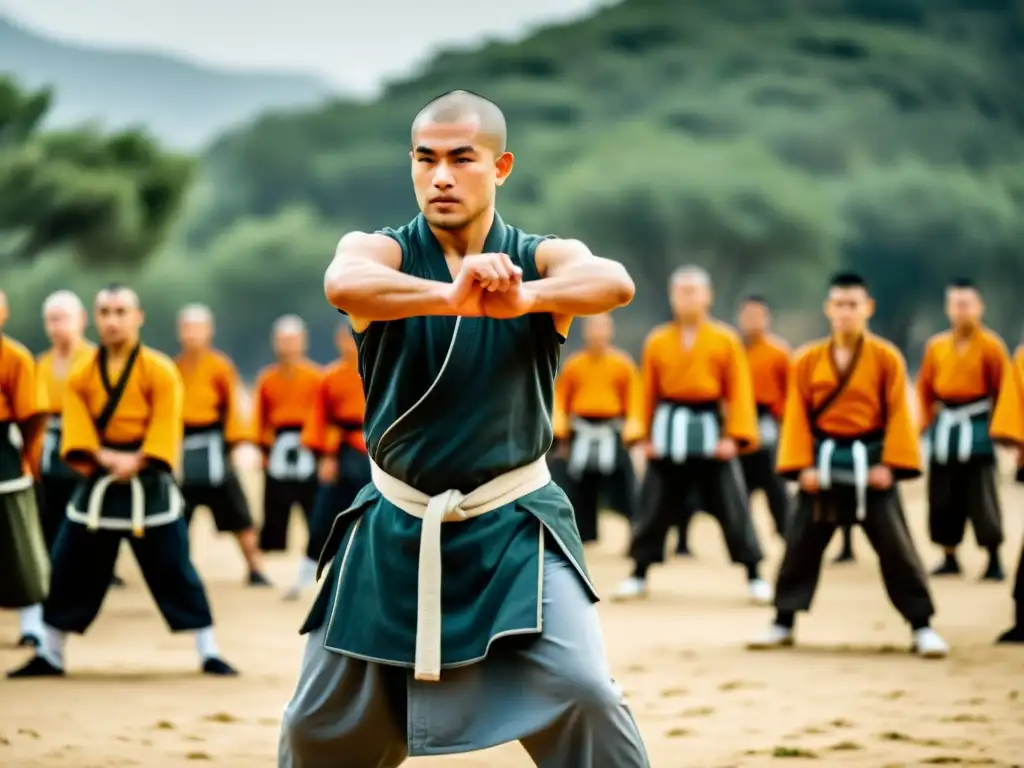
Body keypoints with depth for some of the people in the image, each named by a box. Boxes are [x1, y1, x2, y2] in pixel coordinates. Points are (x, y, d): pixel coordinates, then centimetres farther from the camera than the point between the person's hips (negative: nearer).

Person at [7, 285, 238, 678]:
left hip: (148, 486, -3)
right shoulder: (81, 374, 3)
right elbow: (77, 428, -6)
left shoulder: (160, 371, -7)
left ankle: (210, 654, 4)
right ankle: (49, 656, 21)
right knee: (69, 570, 7)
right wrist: (107, 458, -22)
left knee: (174, 571, -3)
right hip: (96, 485, 3)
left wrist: (135, 463, -23)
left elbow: (165, 429, -12)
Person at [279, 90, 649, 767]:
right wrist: (454, 296, -51)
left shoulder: (544, 260, -4)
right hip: (395, 528, 1)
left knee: (584, 695, -20)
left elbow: (615, 283, -28)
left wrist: (520, 300, -50)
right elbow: (343, 283, -31)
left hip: (513, 528, -1)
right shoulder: (378, 252, -5)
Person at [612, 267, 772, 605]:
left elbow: (739, 391, -4)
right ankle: (638, 576, 18)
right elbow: (648, 391, 4)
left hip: (709, 431, -2)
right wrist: (645, 435, -2)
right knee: (654, 508, 7)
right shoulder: (657, 342, 3)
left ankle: (754, 577, 9)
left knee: (732, 508, 0)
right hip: (667, 430, 2)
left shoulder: (726, 341, -2)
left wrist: (734, 436, -11)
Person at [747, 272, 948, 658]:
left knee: (896, 547, -2)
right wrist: (803, 465, -8)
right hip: (823, 461, 2)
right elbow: (798, 415, 1)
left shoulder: (886, 358, -4)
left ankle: (922, 627, 5)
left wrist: (889, 464, -13)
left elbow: (897, 414, -4)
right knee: (801, 544, 5)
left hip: (869, 462, -2)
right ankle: (783, 623, 17)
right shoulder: (808, 360, 1)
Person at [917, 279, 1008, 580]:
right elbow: (925, 386, 16)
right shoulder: (936, 346, 6)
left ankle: (994, 561, 0)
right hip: (944, 430, 4)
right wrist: (929, 421, 8)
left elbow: (1005, 390, -4)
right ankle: (949, 558, 19)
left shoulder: (991, 346, -6)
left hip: (977, 430, -4)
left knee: (982, 498, -7)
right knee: (943, 497, 7)